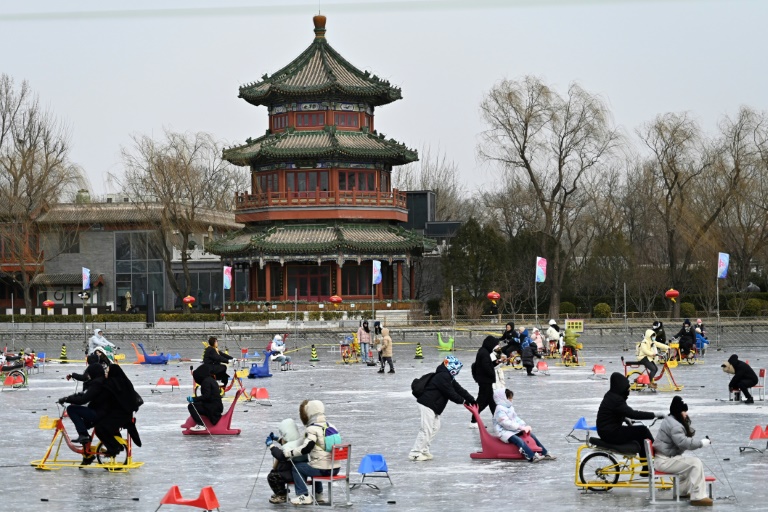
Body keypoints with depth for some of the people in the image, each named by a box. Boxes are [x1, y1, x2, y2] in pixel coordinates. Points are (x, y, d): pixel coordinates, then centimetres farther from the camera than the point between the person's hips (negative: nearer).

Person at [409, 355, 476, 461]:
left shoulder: (448, 377, 15)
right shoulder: (443, 377, -18)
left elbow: (458, 389, 14)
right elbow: (450, 393, -19)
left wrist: (471, 400, 10)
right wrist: (463, 401, -9)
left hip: (433, 405, 11)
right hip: (427, 404, -11)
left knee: (435, 427, 12)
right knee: (426, 429, -10)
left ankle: (424, 451, 16)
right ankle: (415, 453, -6)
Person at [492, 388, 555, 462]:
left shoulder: (510, 408, 15)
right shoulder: (500, 410, -16)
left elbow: (516, 418, 15)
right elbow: (507, 423, -24)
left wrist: (525, 425, -2)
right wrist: (521, 427, -23)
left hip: (514, 430, 9)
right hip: (505, 432, -9)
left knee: (531, 435, 0)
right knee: (518, 440, -33)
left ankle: (545, 453, 3)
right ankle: (532, 457, -44)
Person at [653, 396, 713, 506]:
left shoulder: (670, 421, 15)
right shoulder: (674, 425, -20)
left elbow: (689, 434, 20)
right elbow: (683, 442, -31)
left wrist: (686, 422, 3)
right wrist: (701, 443, -25)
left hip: (667, 458, 11)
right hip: (665, 461, -11)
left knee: (689, 463, 30)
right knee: (696, 463, -18)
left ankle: (685, 490, 36)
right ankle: (698, 497, -21)